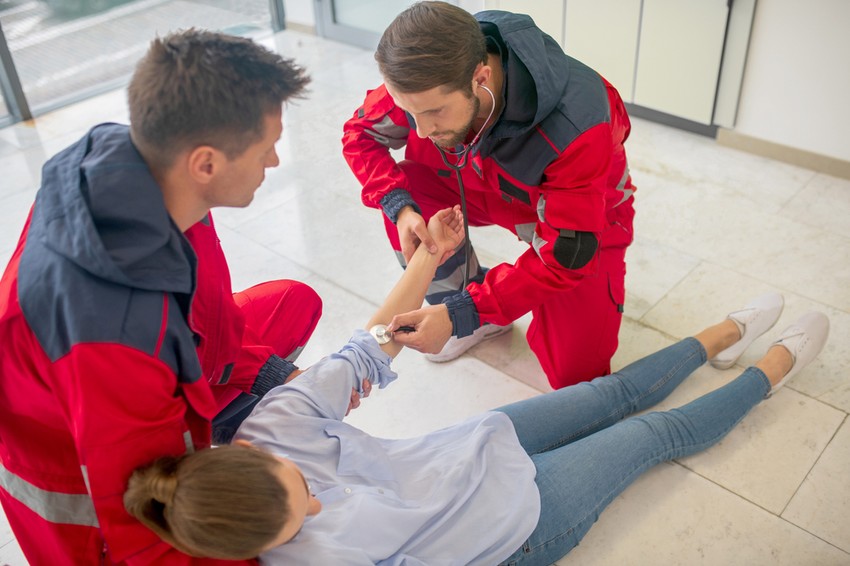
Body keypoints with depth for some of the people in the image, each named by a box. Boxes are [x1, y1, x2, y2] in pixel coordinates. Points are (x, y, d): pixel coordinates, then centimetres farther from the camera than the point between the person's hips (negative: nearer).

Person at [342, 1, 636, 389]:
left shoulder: (577, 124, -42)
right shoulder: (426, 79, -29)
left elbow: (566, 257, -35)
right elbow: (359, 133, -11)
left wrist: (460, 313, -41)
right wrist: (400, 207, -31)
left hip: (583, 220, -4)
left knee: (575, 374, -12)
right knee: (403, 191, -22)